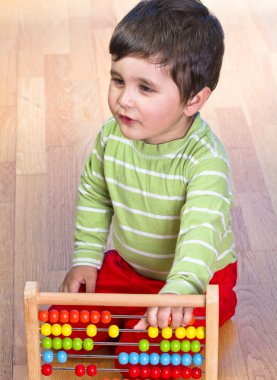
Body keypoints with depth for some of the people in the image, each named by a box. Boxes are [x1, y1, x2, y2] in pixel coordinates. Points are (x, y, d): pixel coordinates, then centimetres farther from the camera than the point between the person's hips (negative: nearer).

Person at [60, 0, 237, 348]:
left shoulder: (206, 158, -30)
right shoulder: (112, 135, -12)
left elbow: (202, 230, -44)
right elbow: (93, 195, 8)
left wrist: (178, 292, -61)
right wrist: (85, 259, 5)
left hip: (199, 276, -5)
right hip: (126, 267, 6)